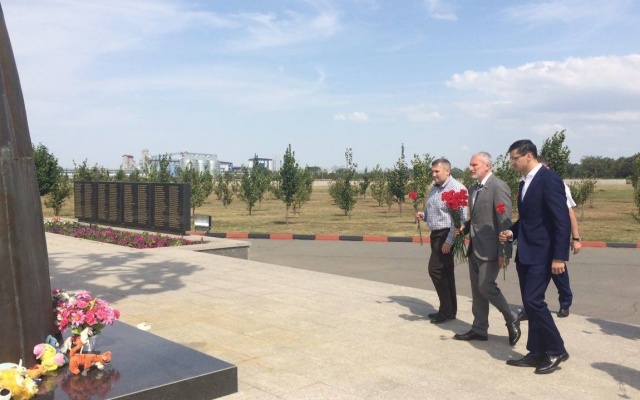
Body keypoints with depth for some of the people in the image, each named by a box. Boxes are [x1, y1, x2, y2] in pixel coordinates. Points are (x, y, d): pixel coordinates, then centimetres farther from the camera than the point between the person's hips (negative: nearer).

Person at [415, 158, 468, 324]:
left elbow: (459, 218, -21)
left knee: (435, 269, -10)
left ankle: (446, 310, 1)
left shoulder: (456, 189, -16)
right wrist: (423, 215, 2)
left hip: (446, 235, -9)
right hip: (436, 234, 9)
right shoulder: (434, 188, 12)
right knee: (445, 272, 13)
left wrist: (449, 241, -23)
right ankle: (449, 310, 21)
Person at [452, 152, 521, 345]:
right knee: (477, 290, 12)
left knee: (486, 286, -8)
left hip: (490, 249, -9)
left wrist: (504, 252, -20)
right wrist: (465, 227, 2)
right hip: (474, 248, 9)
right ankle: (479, 329, 22)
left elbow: (505, 222, -18)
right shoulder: (474, 188, 13)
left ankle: (511, 321, 13)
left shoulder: (498, 187, -14)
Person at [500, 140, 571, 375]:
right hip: (525, 253, 9)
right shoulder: (525, 183, 15)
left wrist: (559, 256, -21)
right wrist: (512, 232, 4)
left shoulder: (549, 179, -13)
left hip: (541, 254, -9)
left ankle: (556, 350, 4)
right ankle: (537, 353, 19)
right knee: (530, 304, 10)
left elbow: (562, 220, -17)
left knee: (533, 301, -12)